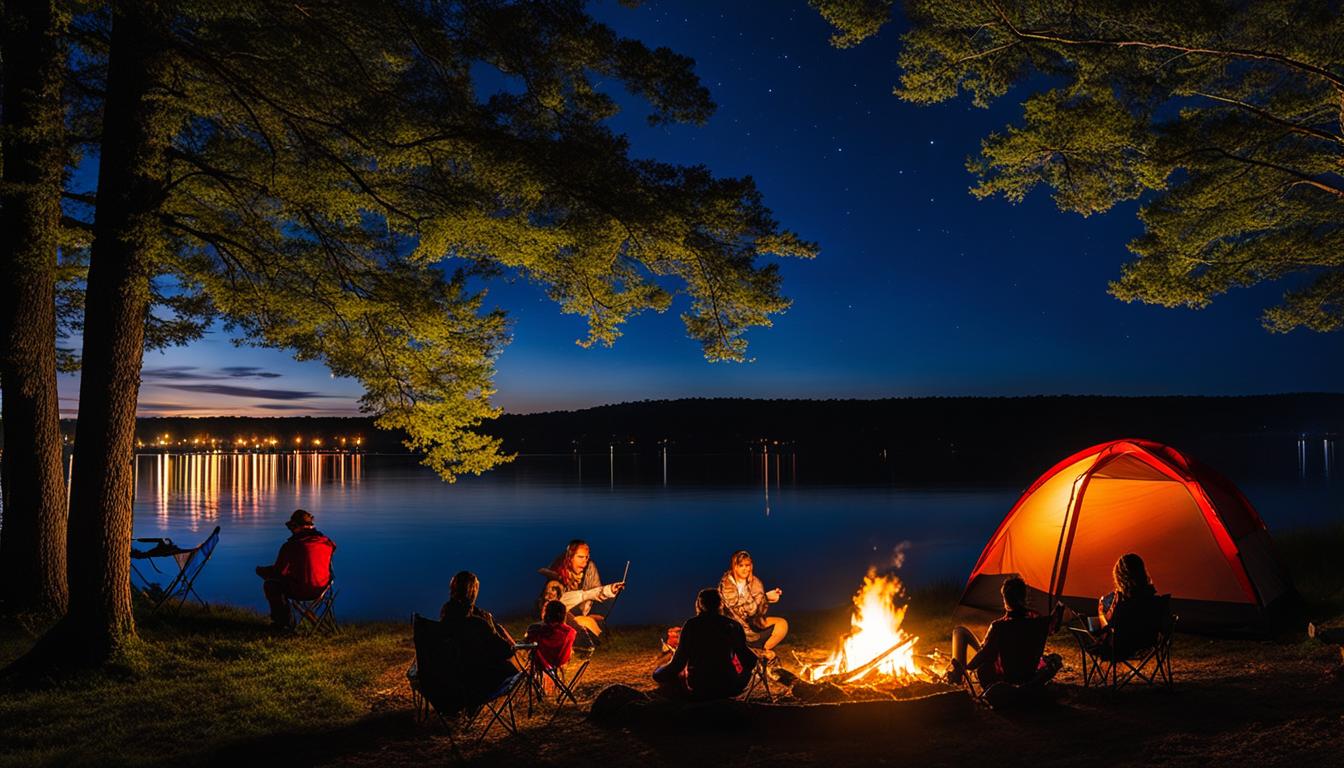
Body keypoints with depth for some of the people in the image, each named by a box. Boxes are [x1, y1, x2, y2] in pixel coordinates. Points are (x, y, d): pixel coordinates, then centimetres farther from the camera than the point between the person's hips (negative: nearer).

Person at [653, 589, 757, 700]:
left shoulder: (691, 625, -4)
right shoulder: (733, 625, 0)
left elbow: (679, 662, -7)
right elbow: (748, 661, 0)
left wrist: (657, 672, 11)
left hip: (697, 688, -2)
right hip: (728, 688, 2)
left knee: (660, 676, 22)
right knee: (746, 670, 34)